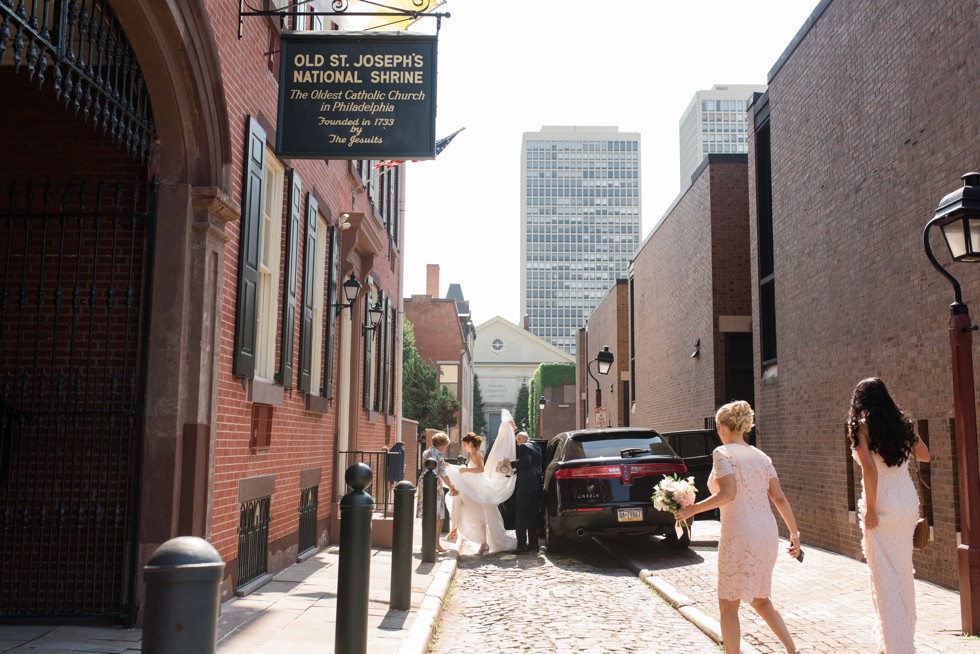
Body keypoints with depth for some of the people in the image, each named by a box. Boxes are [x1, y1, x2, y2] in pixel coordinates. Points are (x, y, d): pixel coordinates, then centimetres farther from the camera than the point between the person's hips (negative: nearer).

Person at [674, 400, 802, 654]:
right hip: (767, 533, 8)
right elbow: (779, 498, 9)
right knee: (759, 599, 24)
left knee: (728, 606, 6)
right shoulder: (761, 456, 12)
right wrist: (794, 533, 13)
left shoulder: (723, 453, -8)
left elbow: (728, 494, -20)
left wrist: (692, 510, -13)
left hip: (739, 536, -7)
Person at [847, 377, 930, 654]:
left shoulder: (860, 427, -9)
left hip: (883, 506, -6)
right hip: (908, 503, 6)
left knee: (885, 578, 2)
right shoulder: (901, 423, 6)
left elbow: (870, 468, -19)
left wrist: (870, 510, -15)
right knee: (903, 573, 19)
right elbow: (924, 455, 17)